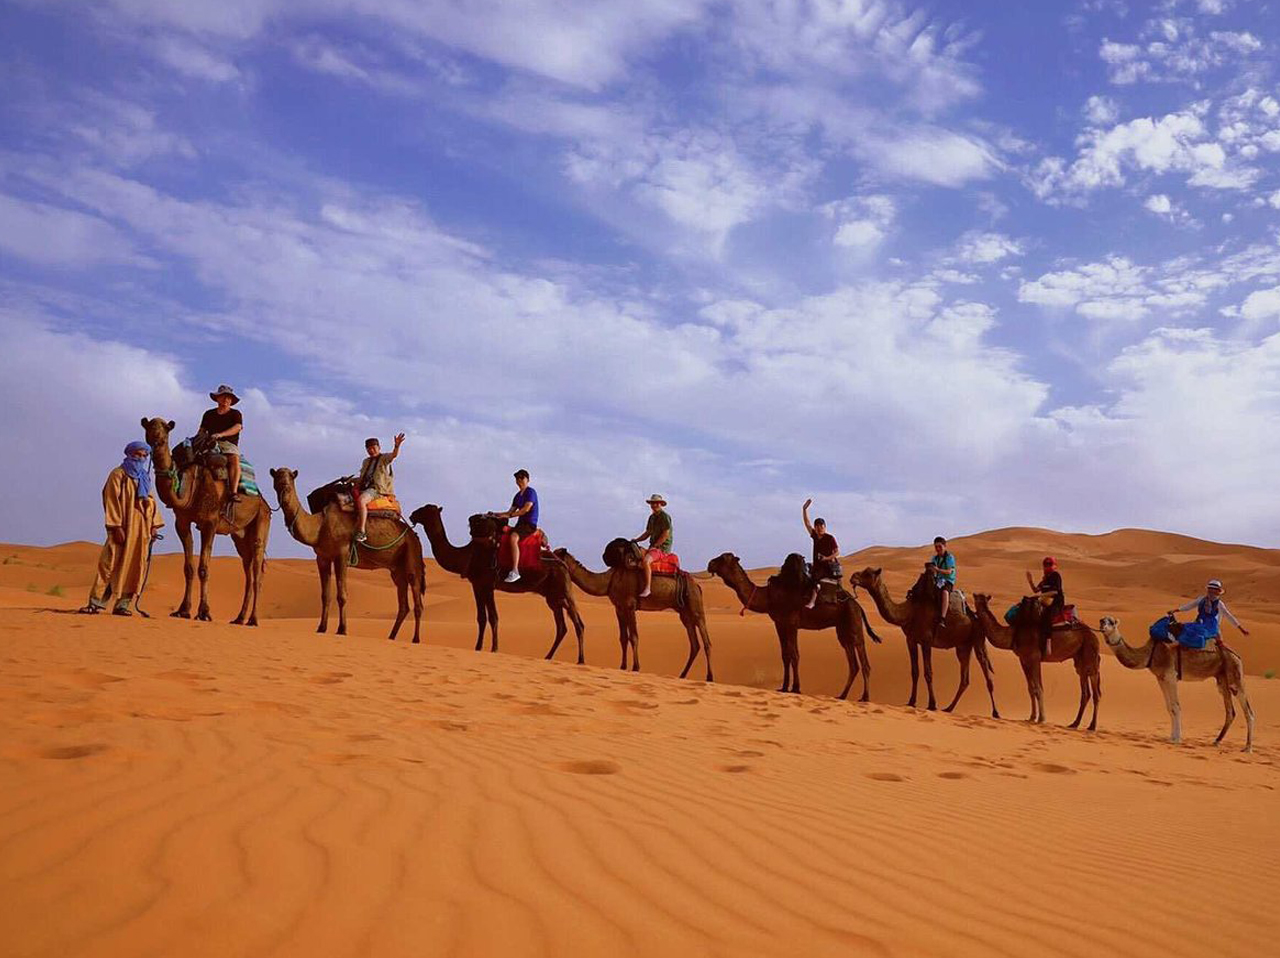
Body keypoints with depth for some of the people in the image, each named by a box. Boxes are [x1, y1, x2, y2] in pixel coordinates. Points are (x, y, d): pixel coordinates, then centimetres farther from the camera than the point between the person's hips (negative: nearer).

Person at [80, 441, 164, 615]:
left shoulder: (144, 478, 17)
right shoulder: (118, 474, -2)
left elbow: (151, 502, 18)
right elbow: (112, 501, -8)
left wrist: (154, 526, 8)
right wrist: (117, 527, -16)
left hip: (141, 530, 6)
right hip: (123, 529, -6)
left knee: (135, 566, 2)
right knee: (111, 563, -7)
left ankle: (122, 604, 7)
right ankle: (96, 601, -2)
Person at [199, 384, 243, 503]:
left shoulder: (235, 414, 13)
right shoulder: (209, 414, 23)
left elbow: (237, 427, -7)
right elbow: (202, 430, 20)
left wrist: (221, 434, -22)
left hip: (229, 444, -3)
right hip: (210, 444, 3)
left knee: (234, 459, -36)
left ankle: (233, 492, -45)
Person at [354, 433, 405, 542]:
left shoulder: (384, 458, 6)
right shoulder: (366, 462, 25)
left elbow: (394, 454, -15)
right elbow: (361, 478, 28)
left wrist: (397, 445, -36)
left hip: (378, 489, -8)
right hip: (365, 488, 8)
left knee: (361, 500, -32)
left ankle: (361, 531, -37)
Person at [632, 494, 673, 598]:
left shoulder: (664, 517, -10)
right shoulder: (652, 517, 17)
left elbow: (665, 535, -16)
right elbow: (647, 533, 22)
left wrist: (654, 546, -16)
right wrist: (636, 540, 7)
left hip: (663, 547, -10)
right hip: (654, 546, 10)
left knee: (646, 561, -31)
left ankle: (647, 588, -32)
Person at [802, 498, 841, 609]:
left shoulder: (830, 538, -2)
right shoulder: (815, 536, 11)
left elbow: (837, 552, -1)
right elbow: (807, 523, 10)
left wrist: (827, 558, -16)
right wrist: (804, 509, 3)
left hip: (828, 566, -8)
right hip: (817, 566, 8)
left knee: (816, 576, -29)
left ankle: (812, 600, -37)